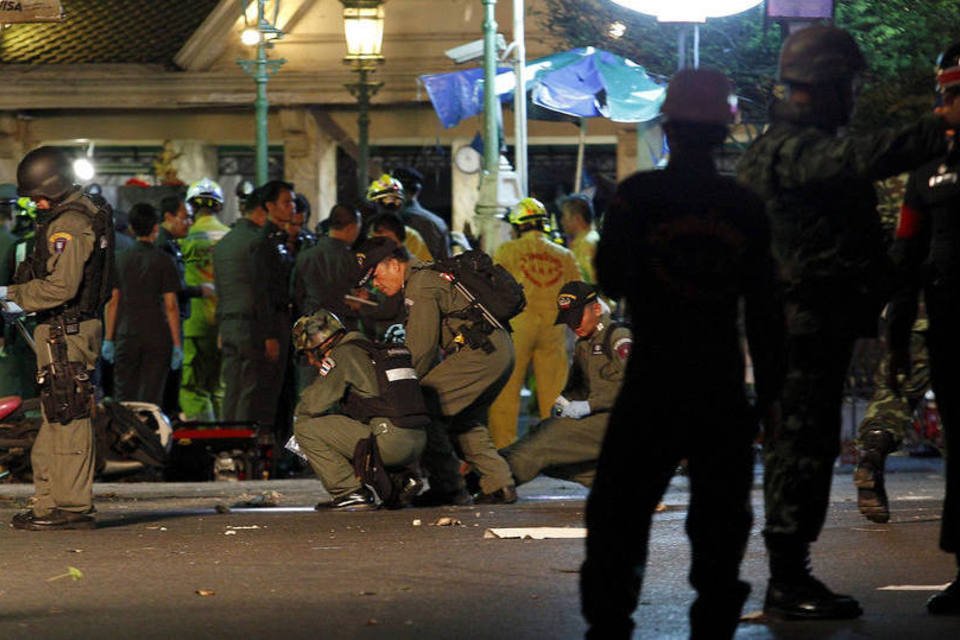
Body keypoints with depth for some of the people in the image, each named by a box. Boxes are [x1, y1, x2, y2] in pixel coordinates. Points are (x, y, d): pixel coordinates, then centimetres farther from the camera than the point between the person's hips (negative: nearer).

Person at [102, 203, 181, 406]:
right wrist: (177, 344, -2)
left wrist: (108, 339, 11)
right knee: (151, 398, -1)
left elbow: (112, 302, 5)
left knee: (124, 397, 7)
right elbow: (171, 305, -6)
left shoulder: (121, 260, 4)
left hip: (126, 337, 2)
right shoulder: (163, 261, -4)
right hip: (157, 338, -2)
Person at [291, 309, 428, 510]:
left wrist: (300, 412, 15)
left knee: (306, 428, -1)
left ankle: (350, 492, -4)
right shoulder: (374, 351, 25)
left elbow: (313, 405, -7)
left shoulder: (342, 355, -1)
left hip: (390, 444, -8)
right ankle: (402, 479, 15)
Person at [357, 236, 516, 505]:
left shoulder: (421, 286, -8)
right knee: (464, 419, 23)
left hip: (479, 352, -11)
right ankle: (499, 485, 17)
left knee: (424, 407, -9)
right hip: (502, 351, 11)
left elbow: (420, 350, -11)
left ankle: (448, 488, -6)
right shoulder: (428, 276, 23)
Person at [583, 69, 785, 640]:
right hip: (723, 388, 2)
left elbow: (612, 280, -6)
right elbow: (765, 310, 3)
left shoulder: (639, 195, -7)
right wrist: (769, 392, 9)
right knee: (720, 518, 9)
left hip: (653, 383, -2)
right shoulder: (746, 208, 1)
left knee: (619, 508, 6)